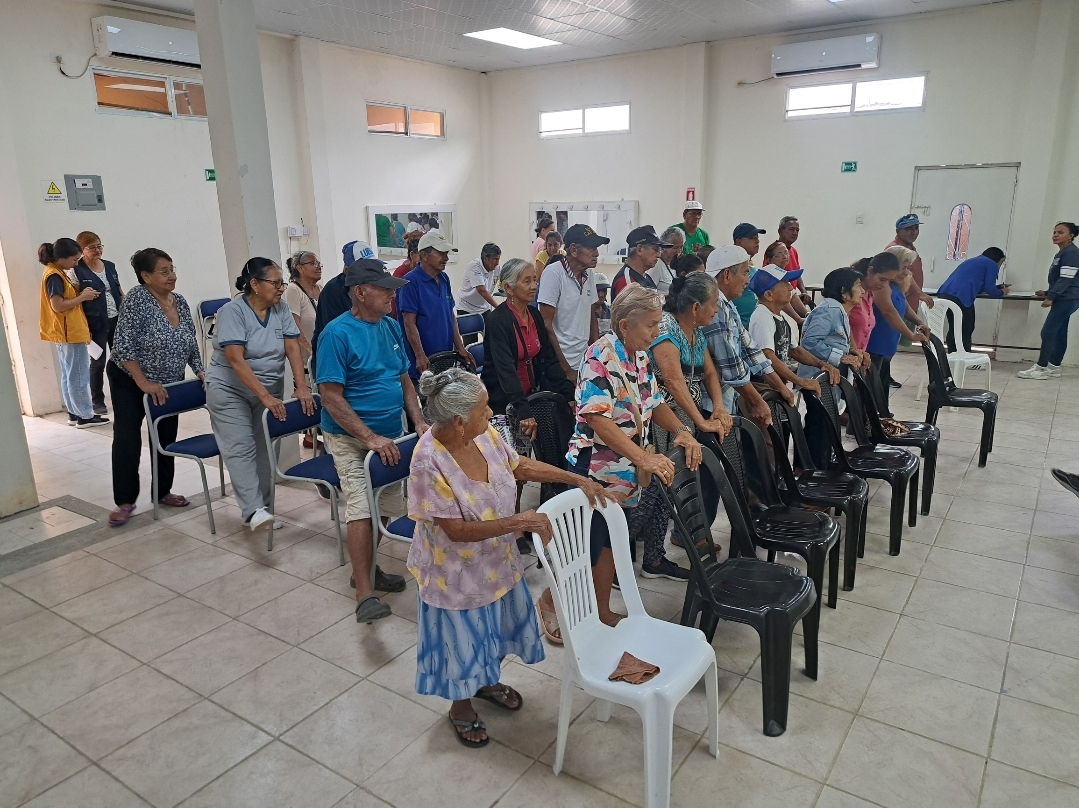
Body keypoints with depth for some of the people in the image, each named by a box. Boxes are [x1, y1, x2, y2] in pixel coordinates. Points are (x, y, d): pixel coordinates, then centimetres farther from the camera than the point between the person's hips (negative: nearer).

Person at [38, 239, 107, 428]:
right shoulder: (54, 276, -17)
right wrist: (82, 297, -14)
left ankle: (74, 413, 20)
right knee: (79, 376, -5)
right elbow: (57, 306, -22)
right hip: (69, 333, -10)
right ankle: (85, 416, 1)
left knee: (69, 375, 13)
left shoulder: (58, 273, 13)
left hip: (67, 333, 10)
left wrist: (81, 294, 0)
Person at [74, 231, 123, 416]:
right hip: (97, 324, -5)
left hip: (117, 319, 5)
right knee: (98, 362, 3)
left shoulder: (110, 266, 8)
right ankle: (97, 402, 15)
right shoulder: (77, 271, -9)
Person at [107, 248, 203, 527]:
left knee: (166, 439, 10)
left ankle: (163, 492, 24)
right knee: (127, 440, -5)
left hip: (168, 384, 6)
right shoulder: (136, 299, -19)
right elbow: (123, 346, -23)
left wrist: (200, 372, -2)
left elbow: (191, 343, 9)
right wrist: (143, 382, -26)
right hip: (130, 381, -6)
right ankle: (125, 501, 4)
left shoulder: (180, 301, -1)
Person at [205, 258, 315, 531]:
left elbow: (292, 348, -7)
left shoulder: (281, 309, -2)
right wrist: (265, 396, -33)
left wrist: (302, 388, -20)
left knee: (266, 448, 3)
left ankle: (264, 504, 12)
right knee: (241, 448, -12)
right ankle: (253, 510, -17)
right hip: (230, 390, -5)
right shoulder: (232, 311, -17)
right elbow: (236, 360, -25)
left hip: (270, 390, 5)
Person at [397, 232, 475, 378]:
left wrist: (460, 348, 7)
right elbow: (409, 323, -16)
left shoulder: (444, 279, 9)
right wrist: (420, 356, -21)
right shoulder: (411, 282, -13)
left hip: (446, 358, 7)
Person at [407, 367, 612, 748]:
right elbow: (457, 531, -29)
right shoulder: (429, 464, -33)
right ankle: (461, 707, 45)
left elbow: (521, 466, 2)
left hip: (496, 559, 7)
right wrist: (517, 522, -34)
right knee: (463, 637, 16)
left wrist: (577, 479, -3)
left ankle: (487, 681, 56)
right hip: (457, 571, -6)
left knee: (495, 625, 26)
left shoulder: (483, 433, -14)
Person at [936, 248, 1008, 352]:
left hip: (944, 294, 8)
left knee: (954, 329, 17)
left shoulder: (973, 261, 34)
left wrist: (999, 288, 44)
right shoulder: (992, 264, 10)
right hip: (960, 297, -8)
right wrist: (1002, 292, 24)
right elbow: (989, 288, 3)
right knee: (966, 331, 1)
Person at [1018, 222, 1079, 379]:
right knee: (1059, 333, 9)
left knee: (1048, 332, -12)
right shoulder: (1061, 253, 17)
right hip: (1063, 299, 10)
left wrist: (1050, 297, -23)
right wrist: (1047, 292, 21)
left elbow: (1066, 279, -21)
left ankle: (1041, 368, -11)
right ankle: (1053, 367, 12)